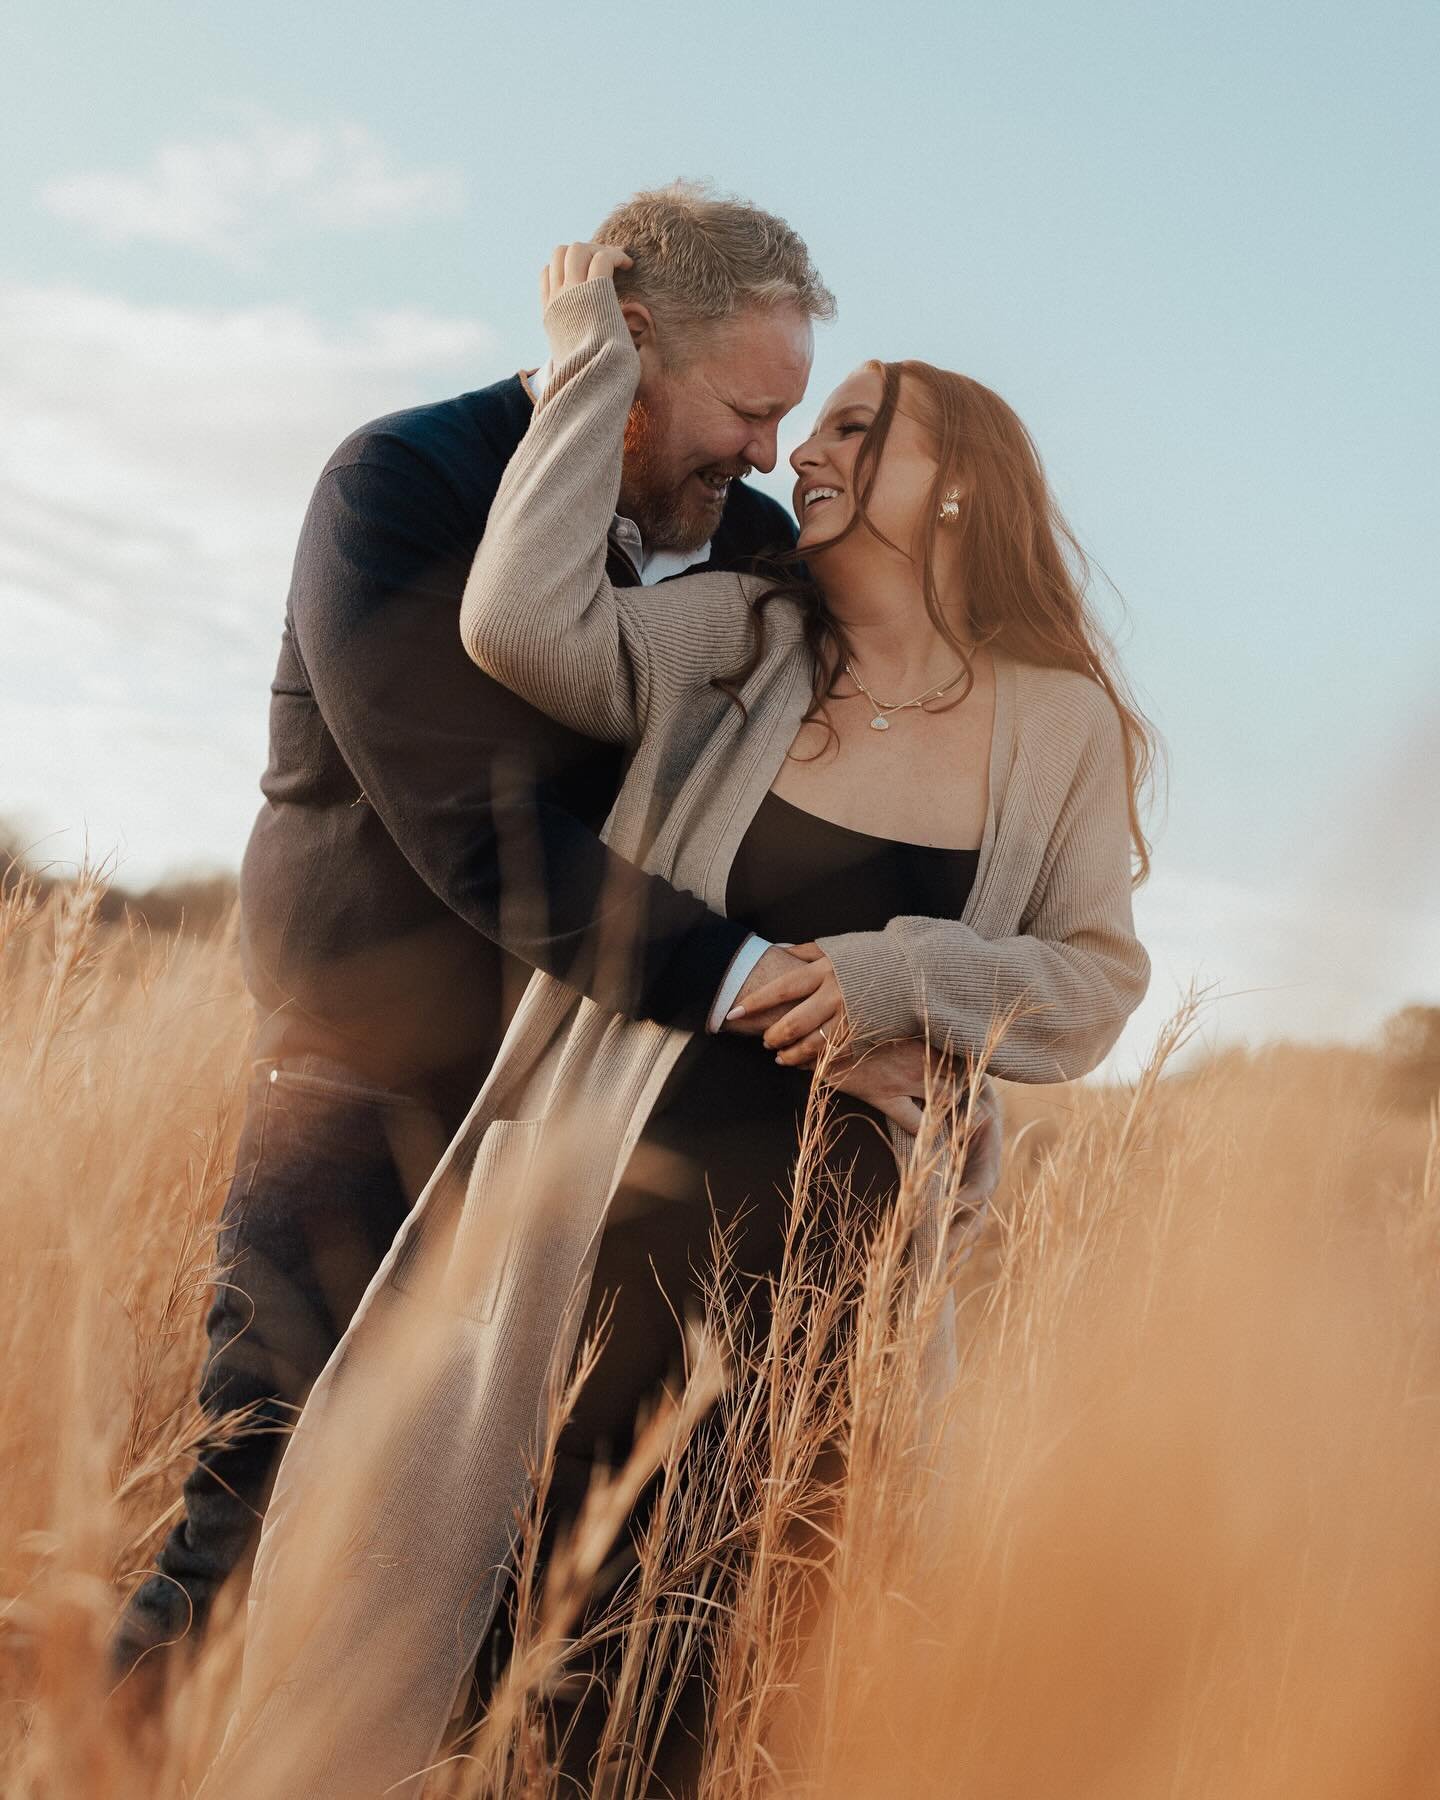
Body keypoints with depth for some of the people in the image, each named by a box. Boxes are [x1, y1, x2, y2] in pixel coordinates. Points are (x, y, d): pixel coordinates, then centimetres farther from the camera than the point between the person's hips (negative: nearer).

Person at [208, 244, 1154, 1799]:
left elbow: (1096, 977, 4)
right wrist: (593, 362, -11)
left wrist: (906, 975, -14)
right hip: (617, 1189, -1)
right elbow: (527, 619, -17)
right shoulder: (738, 646, 0)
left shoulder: (1062, 726, 2)